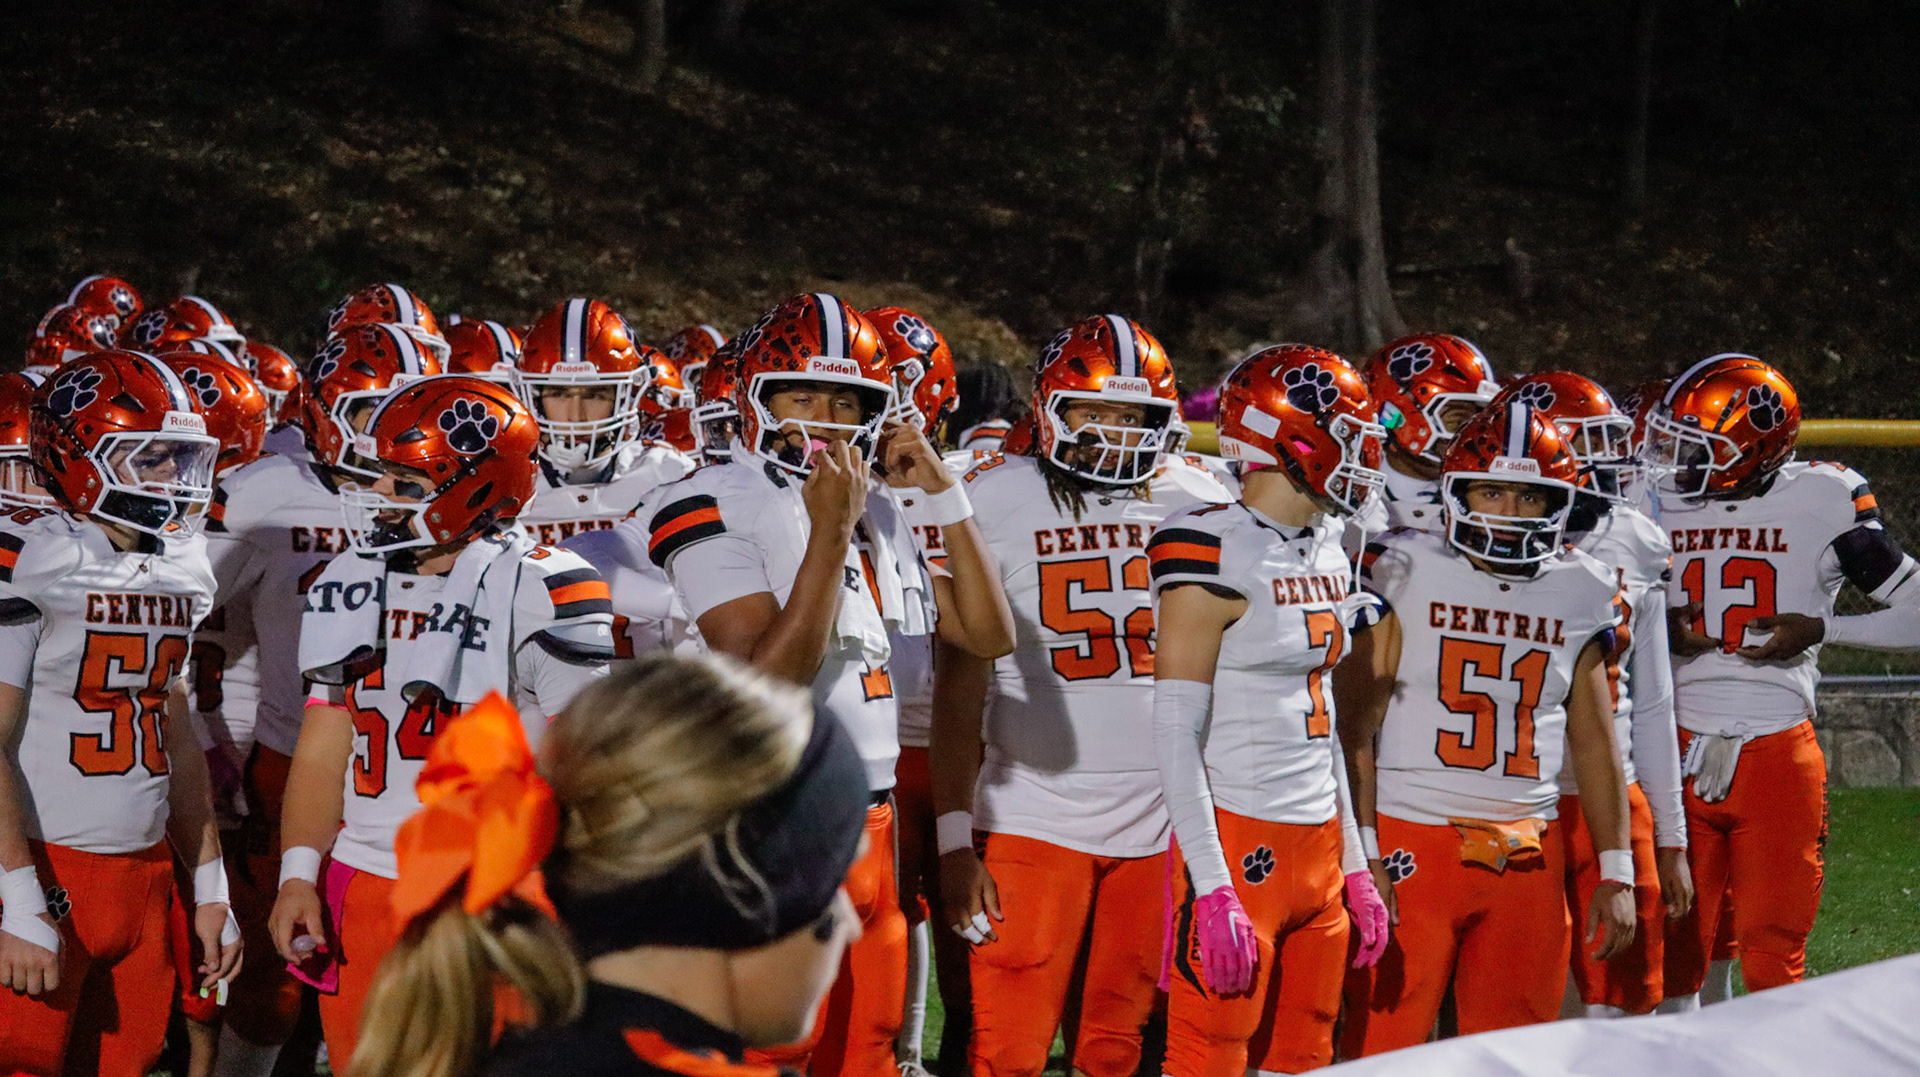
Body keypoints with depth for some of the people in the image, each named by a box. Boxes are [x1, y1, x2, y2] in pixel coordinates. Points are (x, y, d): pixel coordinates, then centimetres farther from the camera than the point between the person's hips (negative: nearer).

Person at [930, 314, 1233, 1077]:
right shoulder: (995, 503, -2)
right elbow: (959, 683, -3)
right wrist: (955, 837, -8)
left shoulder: (1195, 507, 8)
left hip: (1159, 819, 3)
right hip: (1034, 815, -3)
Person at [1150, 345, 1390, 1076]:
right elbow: (1175, 732, -15)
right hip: (1239, 844, -8)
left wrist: (1353, 867, 18)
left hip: (1317, 844, 8)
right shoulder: (1217, 556, -13)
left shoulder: (1323, 552, 12)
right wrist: (1212, 890, -19)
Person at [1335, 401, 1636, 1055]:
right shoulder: (1404, 574, -2)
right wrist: (1361, 854, -12)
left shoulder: (1579, 597, 10)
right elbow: (1355, 726, -5)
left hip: (1527, 853, 4)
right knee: (1382, 1048, -5)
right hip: (1413, 845, -4)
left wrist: (1616, 873, 11)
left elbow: (1595, 742, 15)